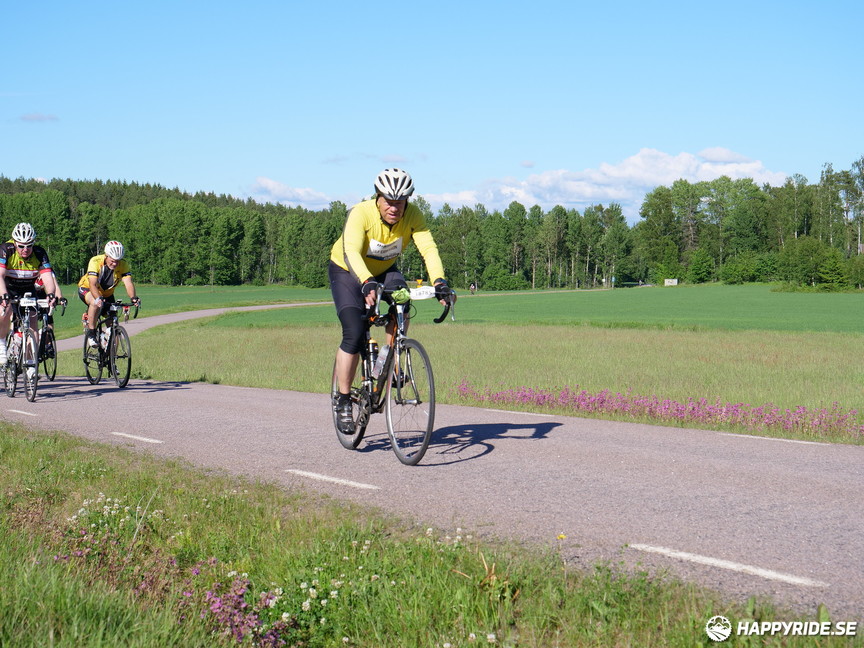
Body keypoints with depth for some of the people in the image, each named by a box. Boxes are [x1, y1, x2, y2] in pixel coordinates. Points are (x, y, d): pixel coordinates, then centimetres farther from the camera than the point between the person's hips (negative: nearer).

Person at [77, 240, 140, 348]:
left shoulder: (123, 264, -23)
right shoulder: (95, 261, -31)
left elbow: (128, 283, -33)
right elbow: (92, 284, -40)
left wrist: (133, 298, -52)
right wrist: (98, 298, -58)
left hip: (107, 294, 4)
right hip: (87, 289, -4)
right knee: (97, 304, -38)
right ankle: (91, 333, -21)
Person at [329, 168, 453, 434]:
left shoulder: (413, 215, -22)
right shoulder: (361, 213, -31)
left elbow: (428, 248, -33)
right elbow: (351, 253, -44)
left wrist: (439, 281, -51)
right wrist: (367, 283, -61)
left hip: (384, 270, 3)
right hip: (347, 272, -3)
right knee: (354, 334, -18)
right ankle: (343, 401, -4)